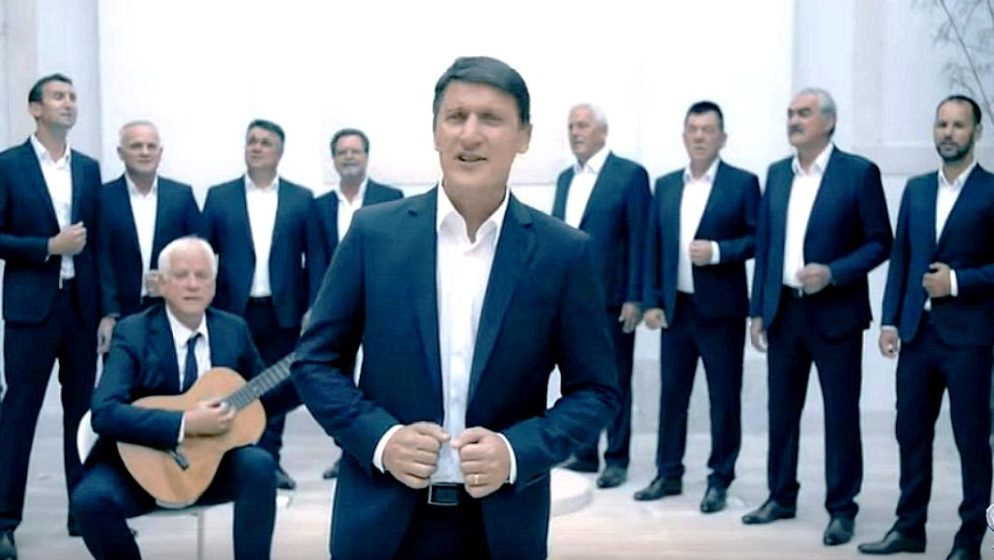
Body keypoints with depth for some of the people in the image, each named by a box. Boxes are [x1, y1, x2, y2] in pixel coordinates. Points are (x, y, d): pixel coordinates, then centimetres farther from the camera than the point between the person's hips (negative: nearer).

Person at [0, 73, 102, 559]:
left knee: (82, 409, 9)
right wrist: (49, 246, -15)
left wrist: (106, 304, 5)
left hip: (83, 303, 4)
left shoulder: (90, 168, 10)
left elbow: (97, 238, 10)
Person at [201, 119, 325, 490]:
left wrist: (314, 308, -5)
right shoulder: (219, 196, 6)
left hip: (283, 312, 0)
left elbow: (315, 256, 3)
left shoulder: (301, 198, 5)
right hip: (233, 310, 0)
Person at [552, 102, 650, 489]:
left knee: (615, 382, 4)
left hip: (611, 299, -6)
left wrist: (635, 298, -13)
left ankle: (616, 459, 14)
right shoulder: (566, 178, 15)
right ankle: (584, 453, 21)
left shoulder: (630, 175, -5)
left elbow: (639, 239, -9)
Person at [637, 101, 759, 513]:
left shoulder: (743, 183, -2)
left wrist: (718, 251, -19)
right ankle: (668, 474, 22)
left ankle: (720, 480, 14)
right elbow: (653, 247, 10)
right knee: (672, 394, 10)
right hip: (675, 308, 4)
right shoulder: (665, 185, 11)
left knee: (724, 397, 3)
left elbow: (757, 239, -5)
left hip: (721, 309, -4)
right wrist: (652, 301, 4)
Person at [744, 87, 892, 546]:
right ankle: (781, 496, 26)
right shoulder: (777, 174, 10)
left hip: (834, 313, -5)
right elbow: (764, 244, 12)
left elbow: (880, 242, -6)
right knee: (782, 410, 12)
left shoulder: (859, 172, -6)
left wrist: (833, 273, -20)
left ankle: (842, 508, 14)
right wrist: (758, 310, 9)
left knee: (841, 414, 2)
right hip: (784, 311, 5)